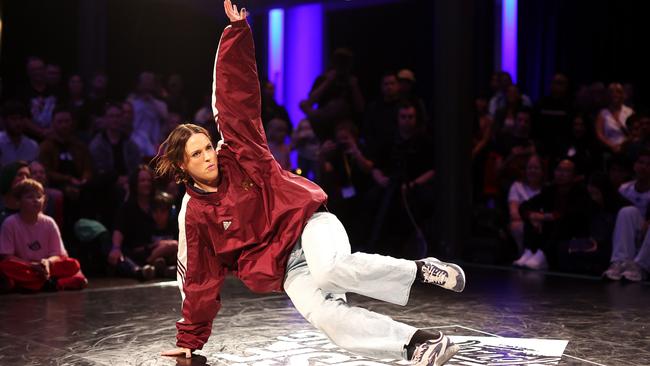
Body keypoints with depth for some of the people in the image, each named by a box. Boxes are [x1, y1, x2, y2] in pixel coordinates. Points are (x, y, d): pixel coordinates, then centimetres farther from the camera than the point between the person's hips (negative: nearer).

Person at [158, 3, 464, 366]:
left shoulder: (238, 153, 1)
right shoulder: (193, 214, 4)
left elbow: (235, 95, -5)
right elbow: (199, 281, 12)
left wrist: (237, 30, -11)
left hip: (309, 224, -1)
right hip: (287, 269, 2)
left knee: (331, 270, -37)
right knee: (324, 315, -30)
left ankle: (420, 270, -18)